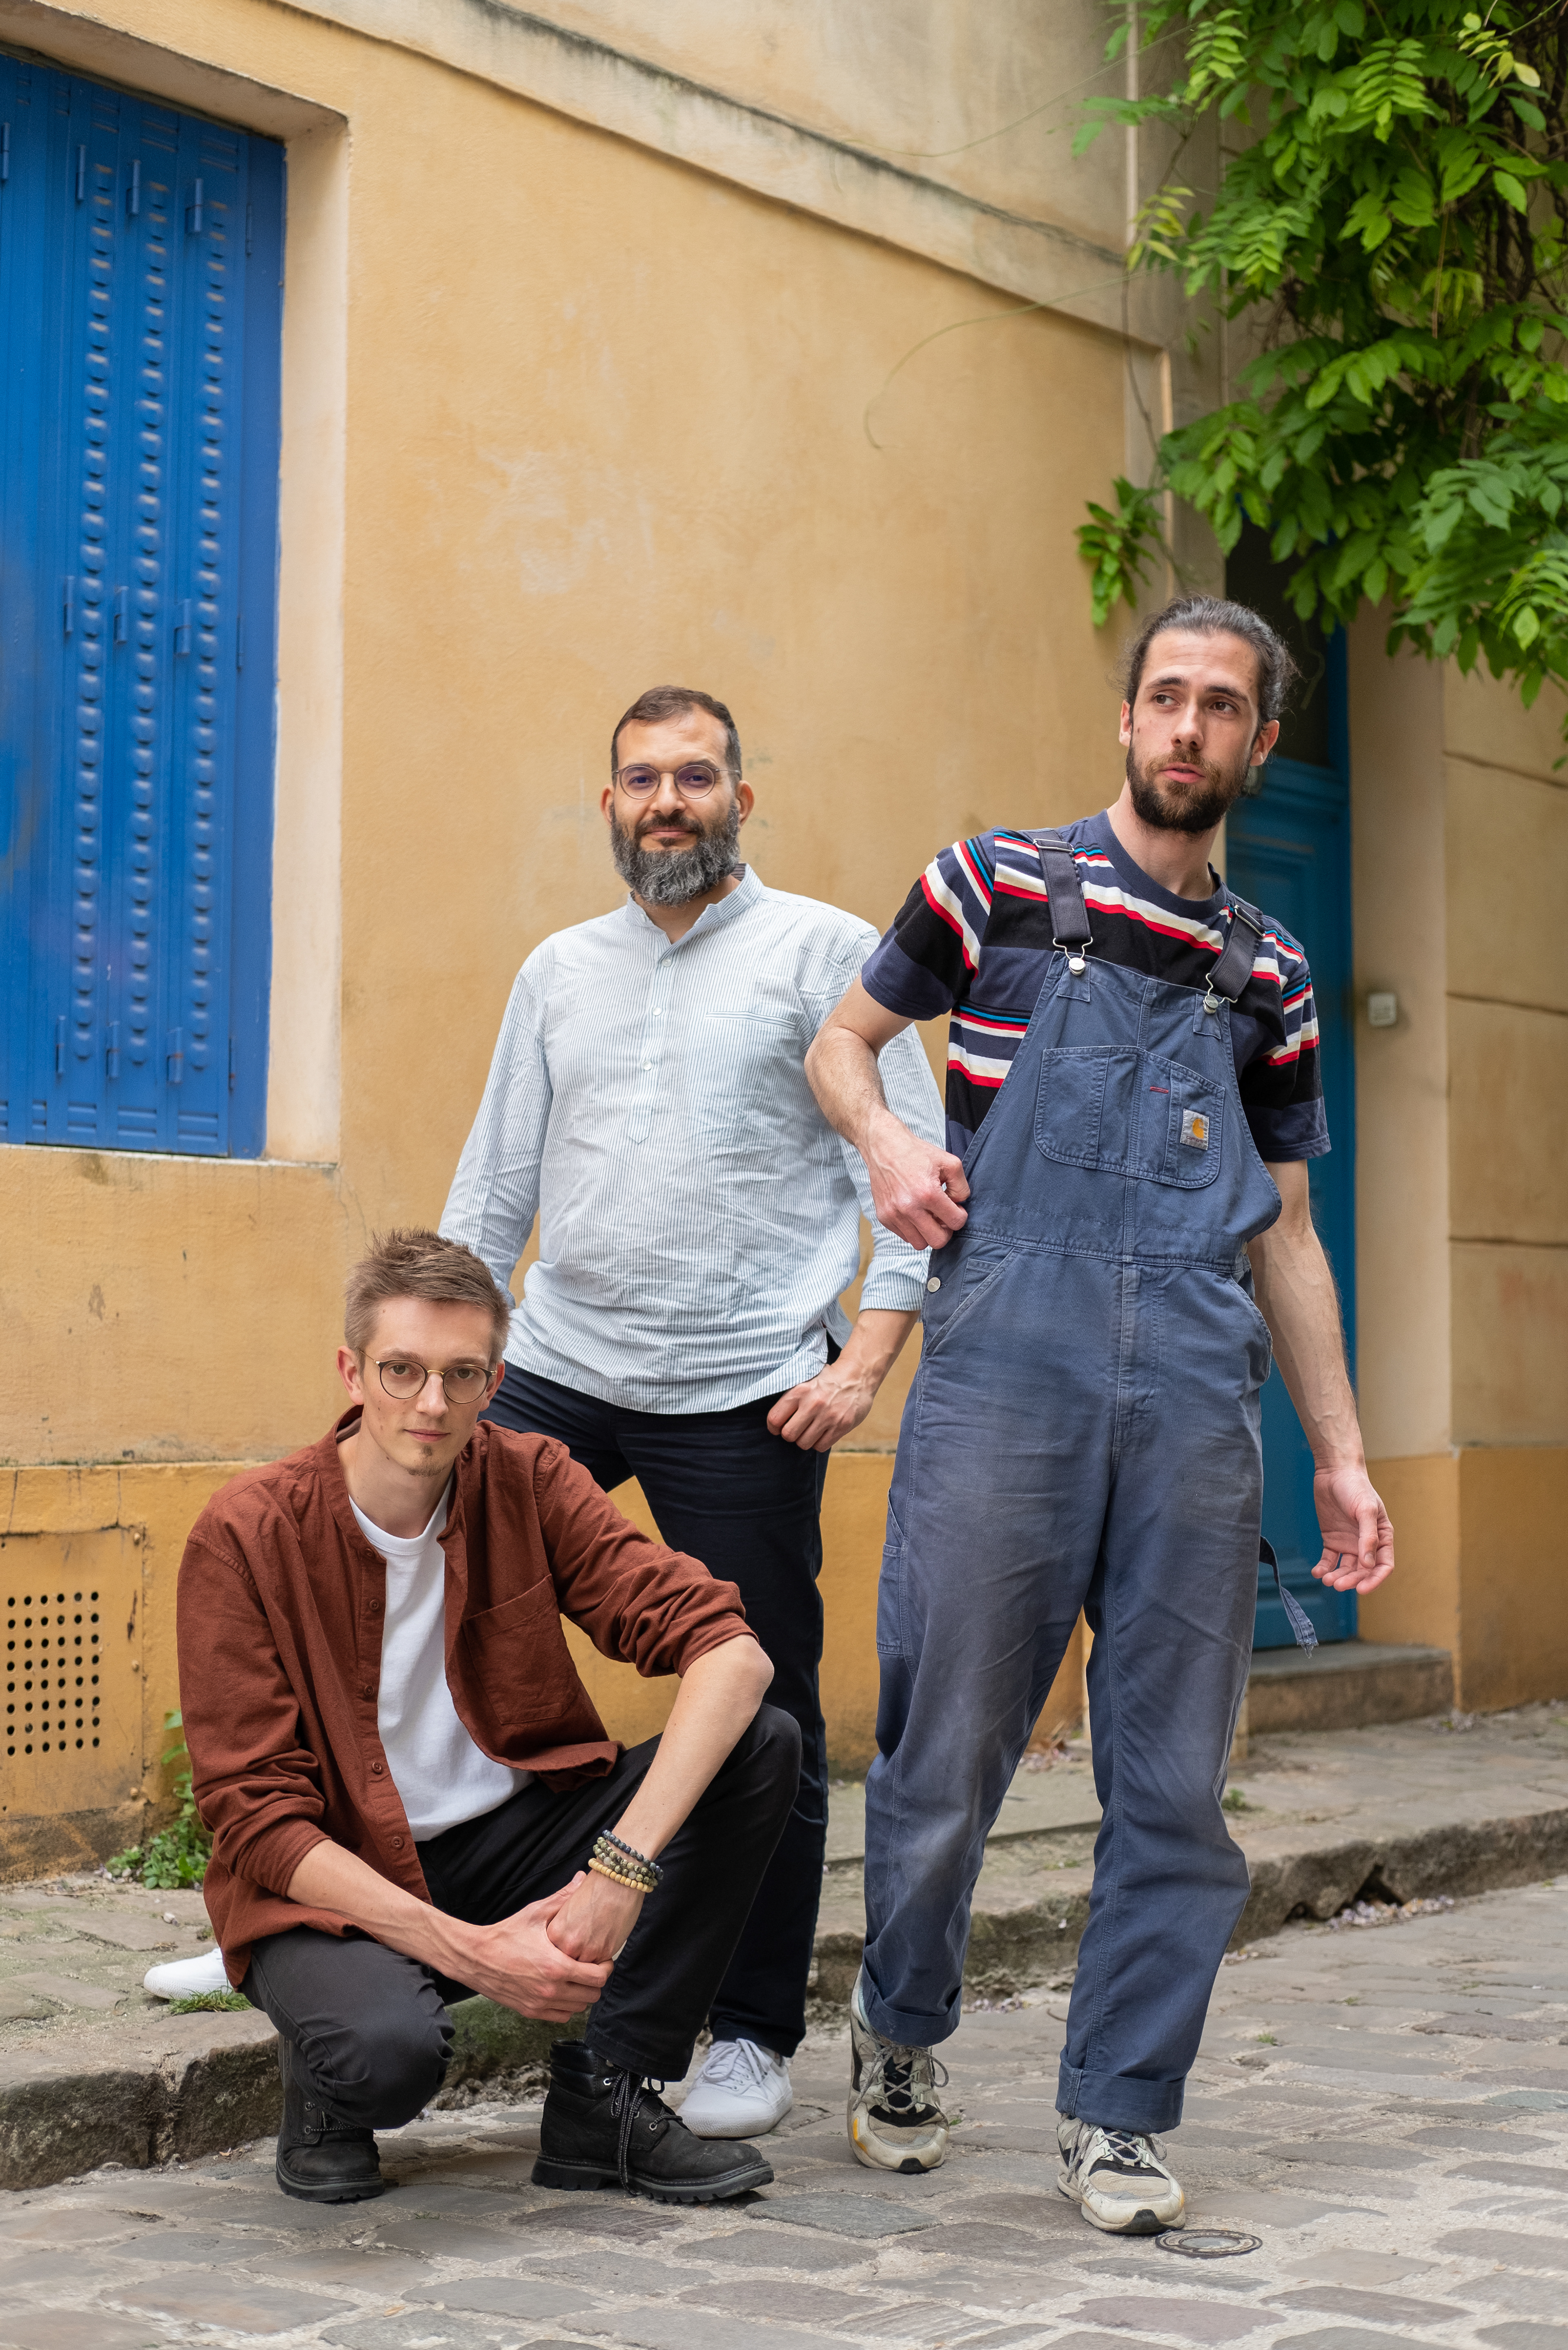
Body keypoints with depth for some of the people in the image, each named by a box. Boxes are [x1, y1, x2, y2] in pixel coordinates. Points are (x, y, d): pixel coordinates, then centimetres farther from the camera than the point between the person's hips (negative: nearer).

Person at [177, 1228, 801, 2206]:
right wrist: (468, 1952, -26)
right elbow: (259, 1818, -16)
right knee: (391, 2050, -38)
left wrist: (623, 1869, -32)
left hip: (511, 1843, 4)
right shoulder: (246, 1536, -15)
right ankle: (325, 2082, 2)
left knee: (764, 1743, -17)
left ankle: (606, 2096, -7)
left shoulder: (529, 1483, -7)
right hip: (334, 1881, -4)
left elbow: (731, 1654, -18)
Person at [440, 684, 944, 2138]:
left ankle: (753, 2035, 16)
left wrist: (867, 1355, -13)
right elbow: (495, 1186, 18)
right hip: (558, 1374, 4)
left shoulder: (826, 952, 2)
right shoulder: (559, 972, 15)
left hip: (746, 1400, -4)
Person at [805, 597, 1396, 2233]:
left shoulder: (1265, 974, 18)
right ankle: (901, 2033, 25)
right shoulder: (1003, 885, 10)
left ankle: (1117, 2114, 15)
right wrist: (885, 1139, -5)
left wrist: (1342, 1458, 14)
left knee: (1174, 1774, 2)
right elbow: (843, 1040, 18)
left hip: (1196, 1390, 3)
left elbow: (1285, 1237, 19)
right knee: (949, 1739, 0)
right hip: (1004, 1361, -3)